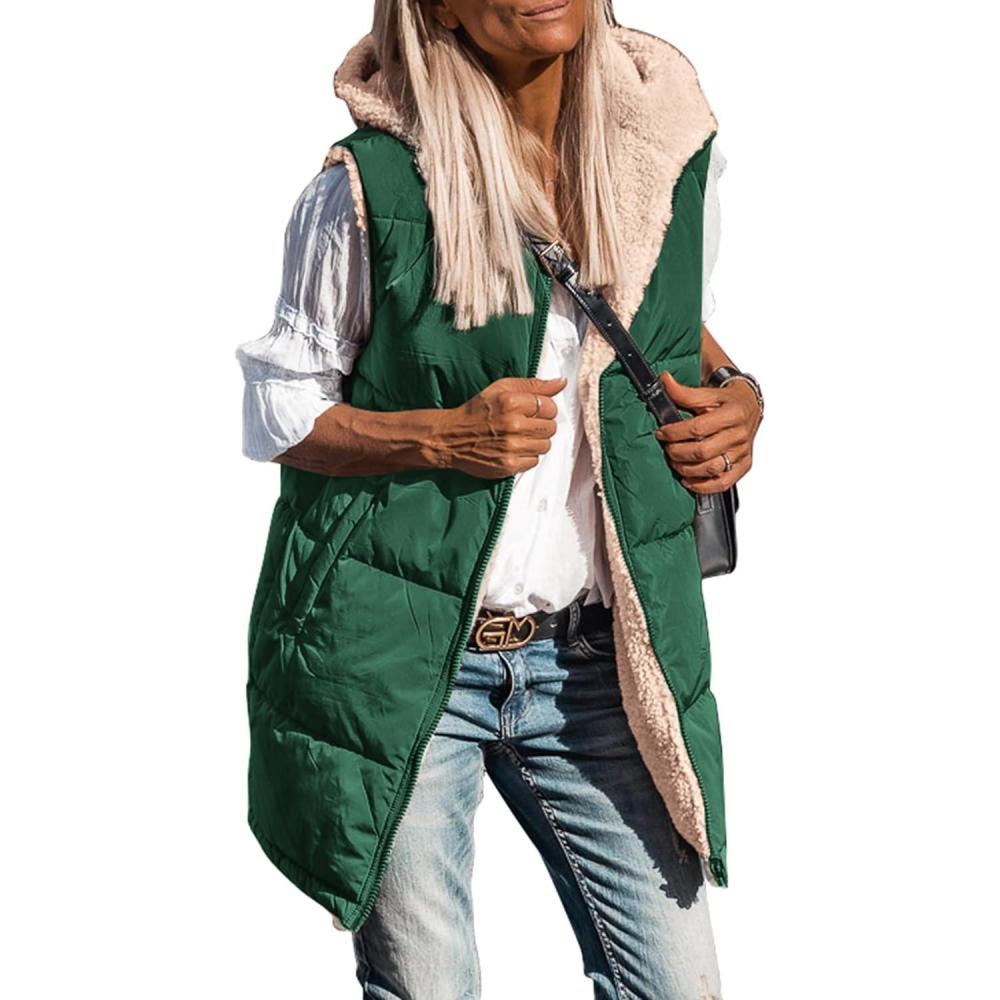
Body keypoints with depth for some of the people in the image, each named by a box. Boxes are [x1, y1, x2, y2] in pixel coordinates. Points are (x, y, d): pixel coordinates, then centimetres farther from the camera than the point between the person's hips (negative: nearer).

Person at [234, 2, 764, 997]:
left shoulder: (678, 149, 1)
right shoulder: (369, 186, -11)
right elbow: (276, 412, -3)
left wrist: (735, 393, -1)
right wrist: (444, 436, -19)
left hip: (598, 656, 4)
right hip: (399, 653, -3)